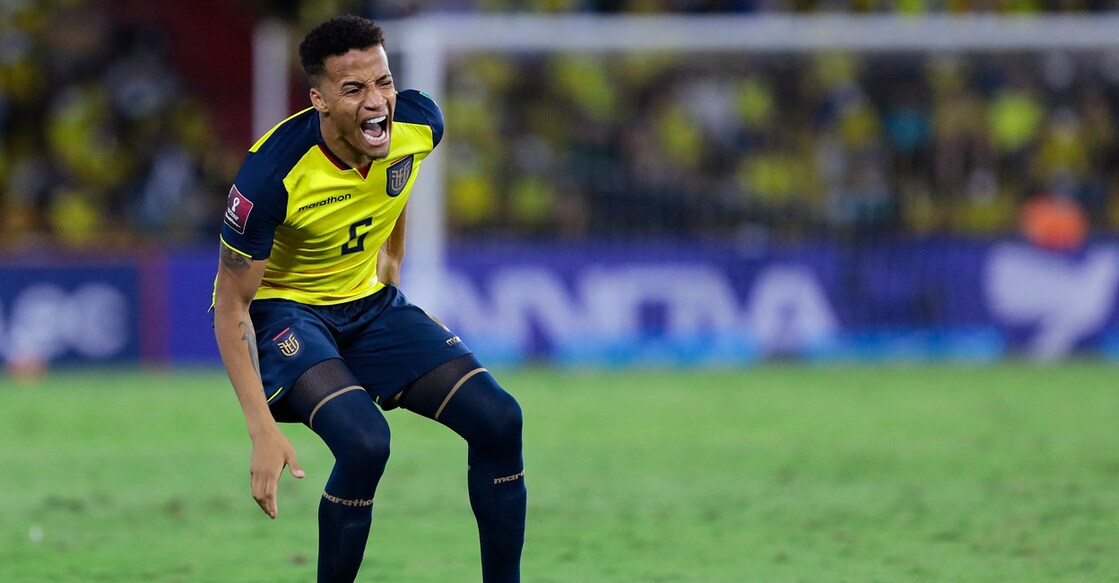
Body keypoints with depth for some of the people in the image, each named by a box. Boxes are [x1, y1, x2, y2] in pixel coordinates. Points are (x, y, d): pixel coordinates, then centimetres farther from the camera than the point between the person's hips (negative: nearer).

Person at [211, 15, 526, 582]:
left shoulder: (419, 123, -15)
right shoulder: (272, 174, -31)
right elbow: (231, 308, -22)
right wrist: (263, 432, -28)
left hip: (369, 302, 6)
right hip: (281, 308, -6)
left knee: (498, 419, -8)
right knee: (365, 441, -31)